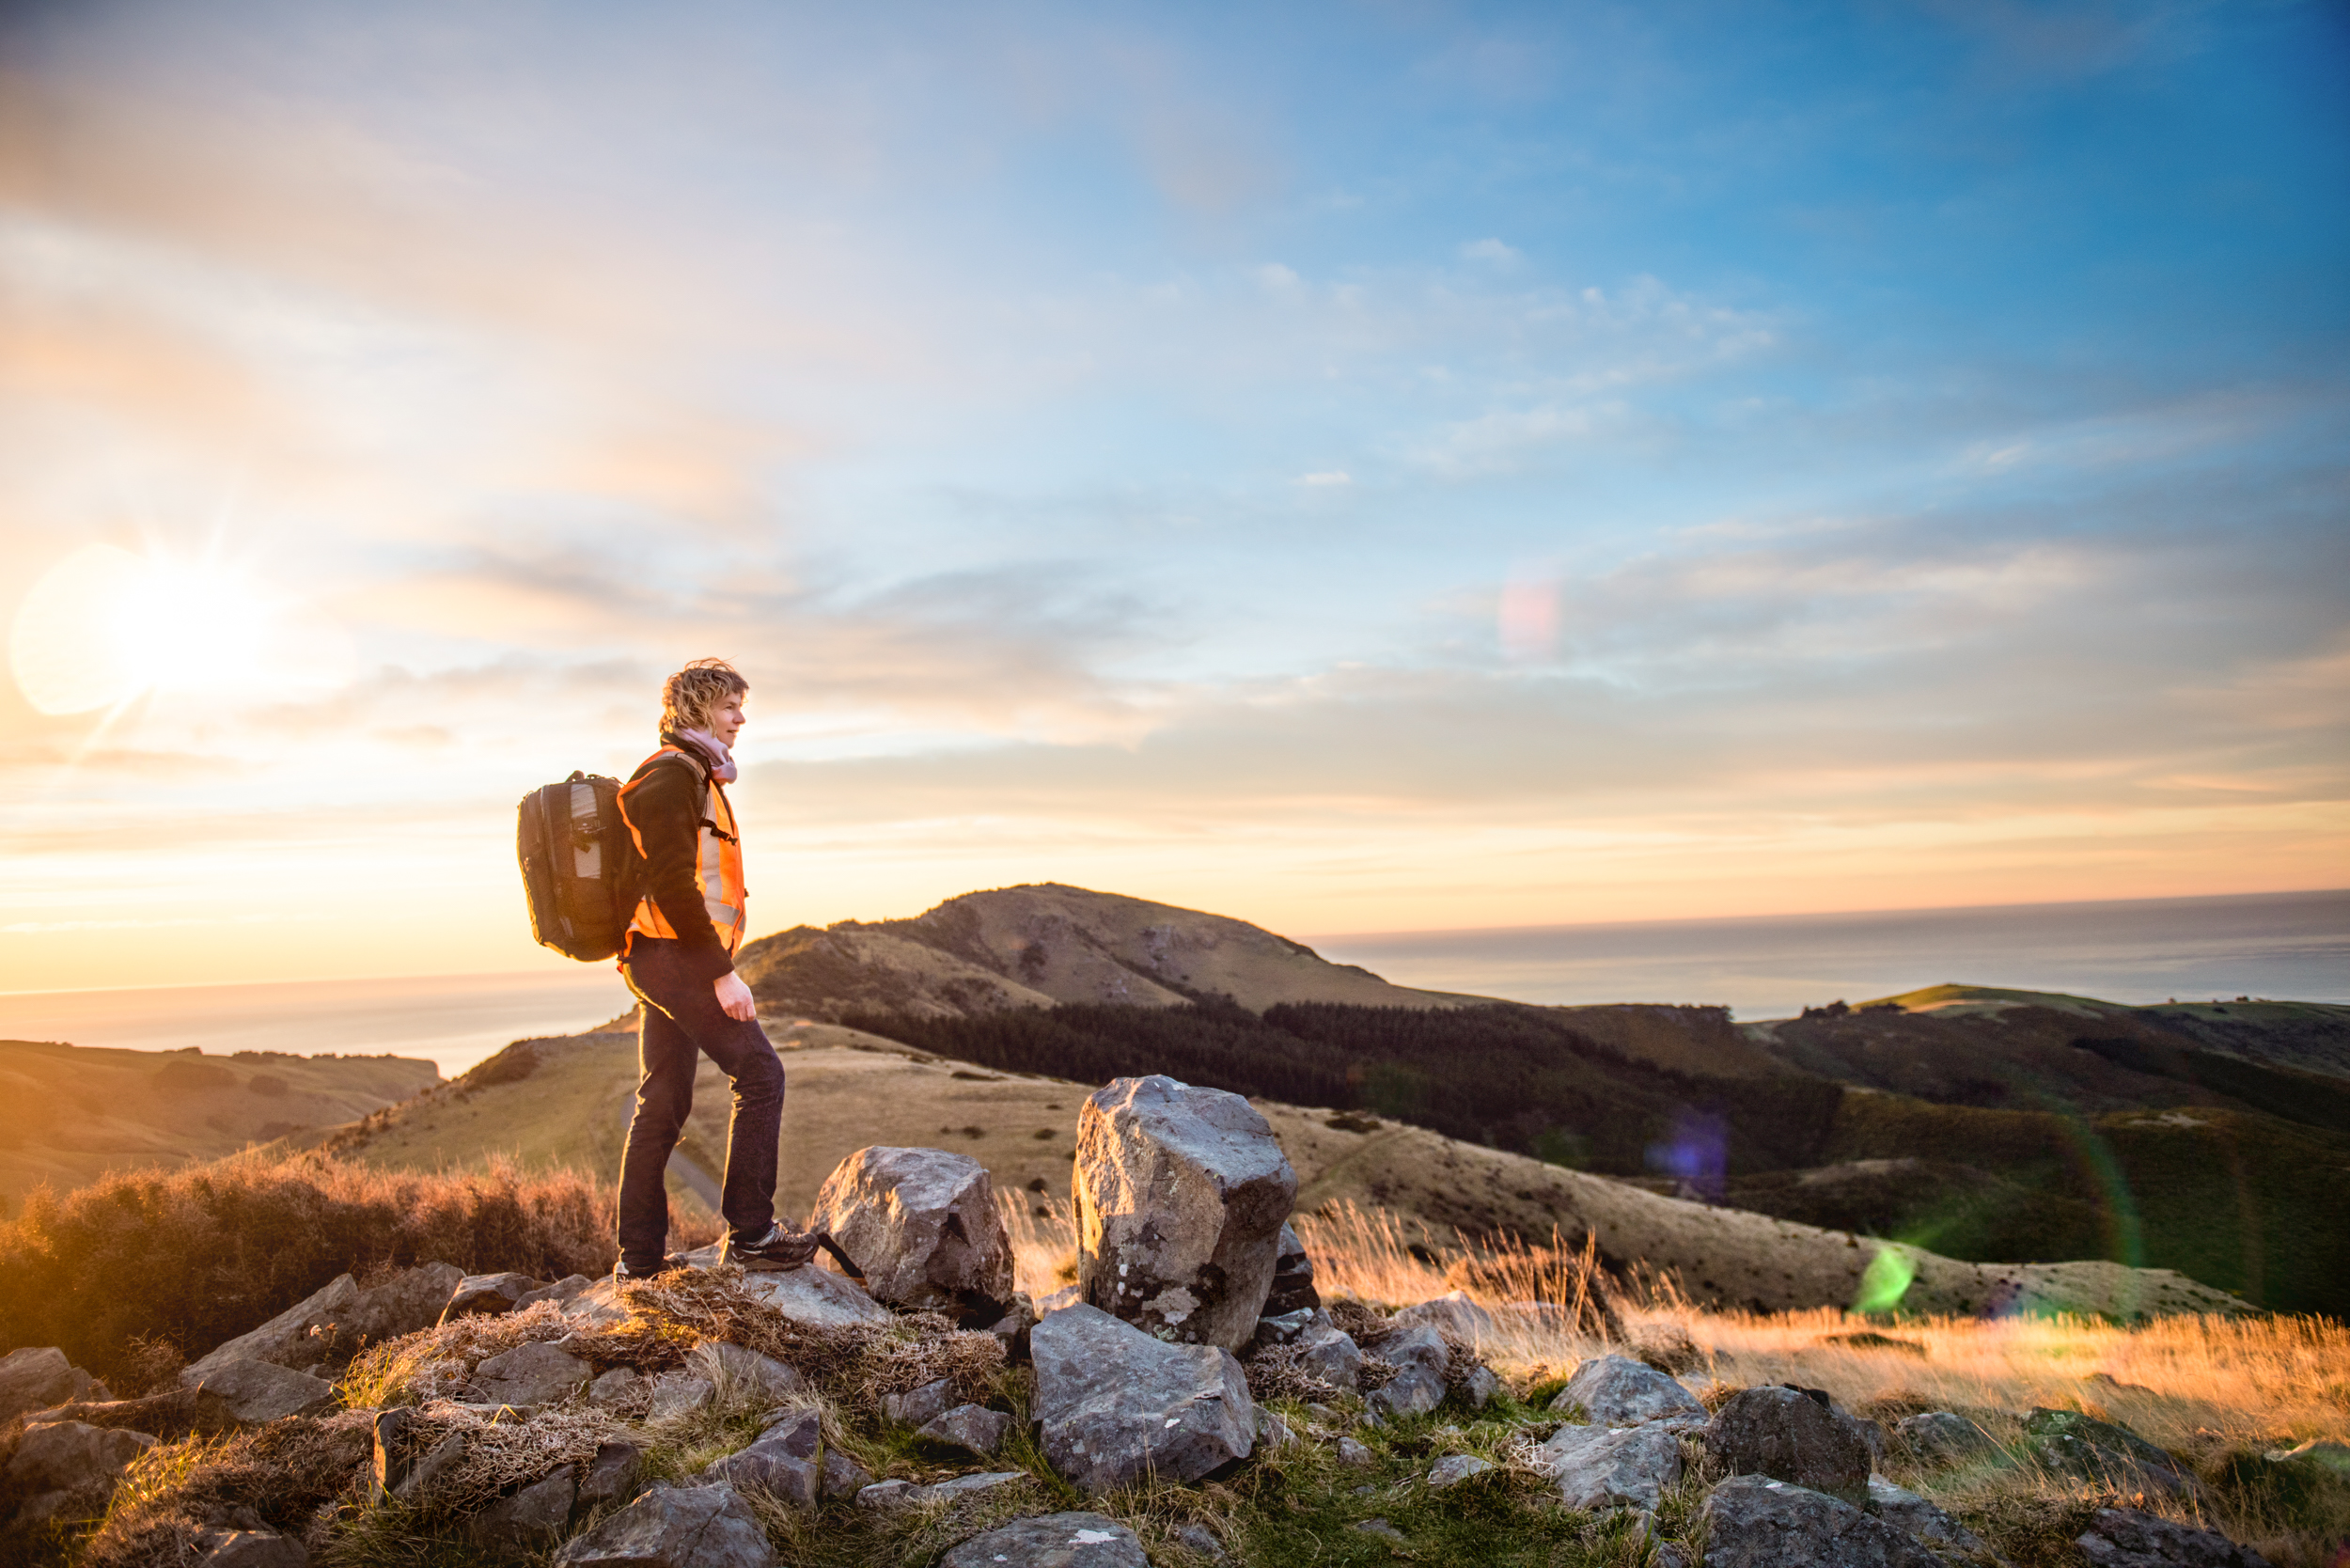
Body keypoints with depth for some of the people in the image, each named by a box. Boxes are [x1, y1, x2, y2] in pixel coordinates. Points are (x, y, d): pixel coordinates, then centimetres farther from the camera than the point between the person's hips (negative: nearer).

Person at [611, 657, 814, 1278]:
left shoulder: (691, 774, 21)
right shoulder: (671, 773, -12)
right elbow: (672, 884, -21)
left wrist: (713, 962, 20)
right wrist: (722, 972, -22)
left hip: (660, 959, 10)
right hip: (676, 953, -10)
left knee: (662, 1104, 11)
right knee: (760, 1074, -7)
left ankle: (640, 1255, 17)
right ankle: (750, 1233, -2)